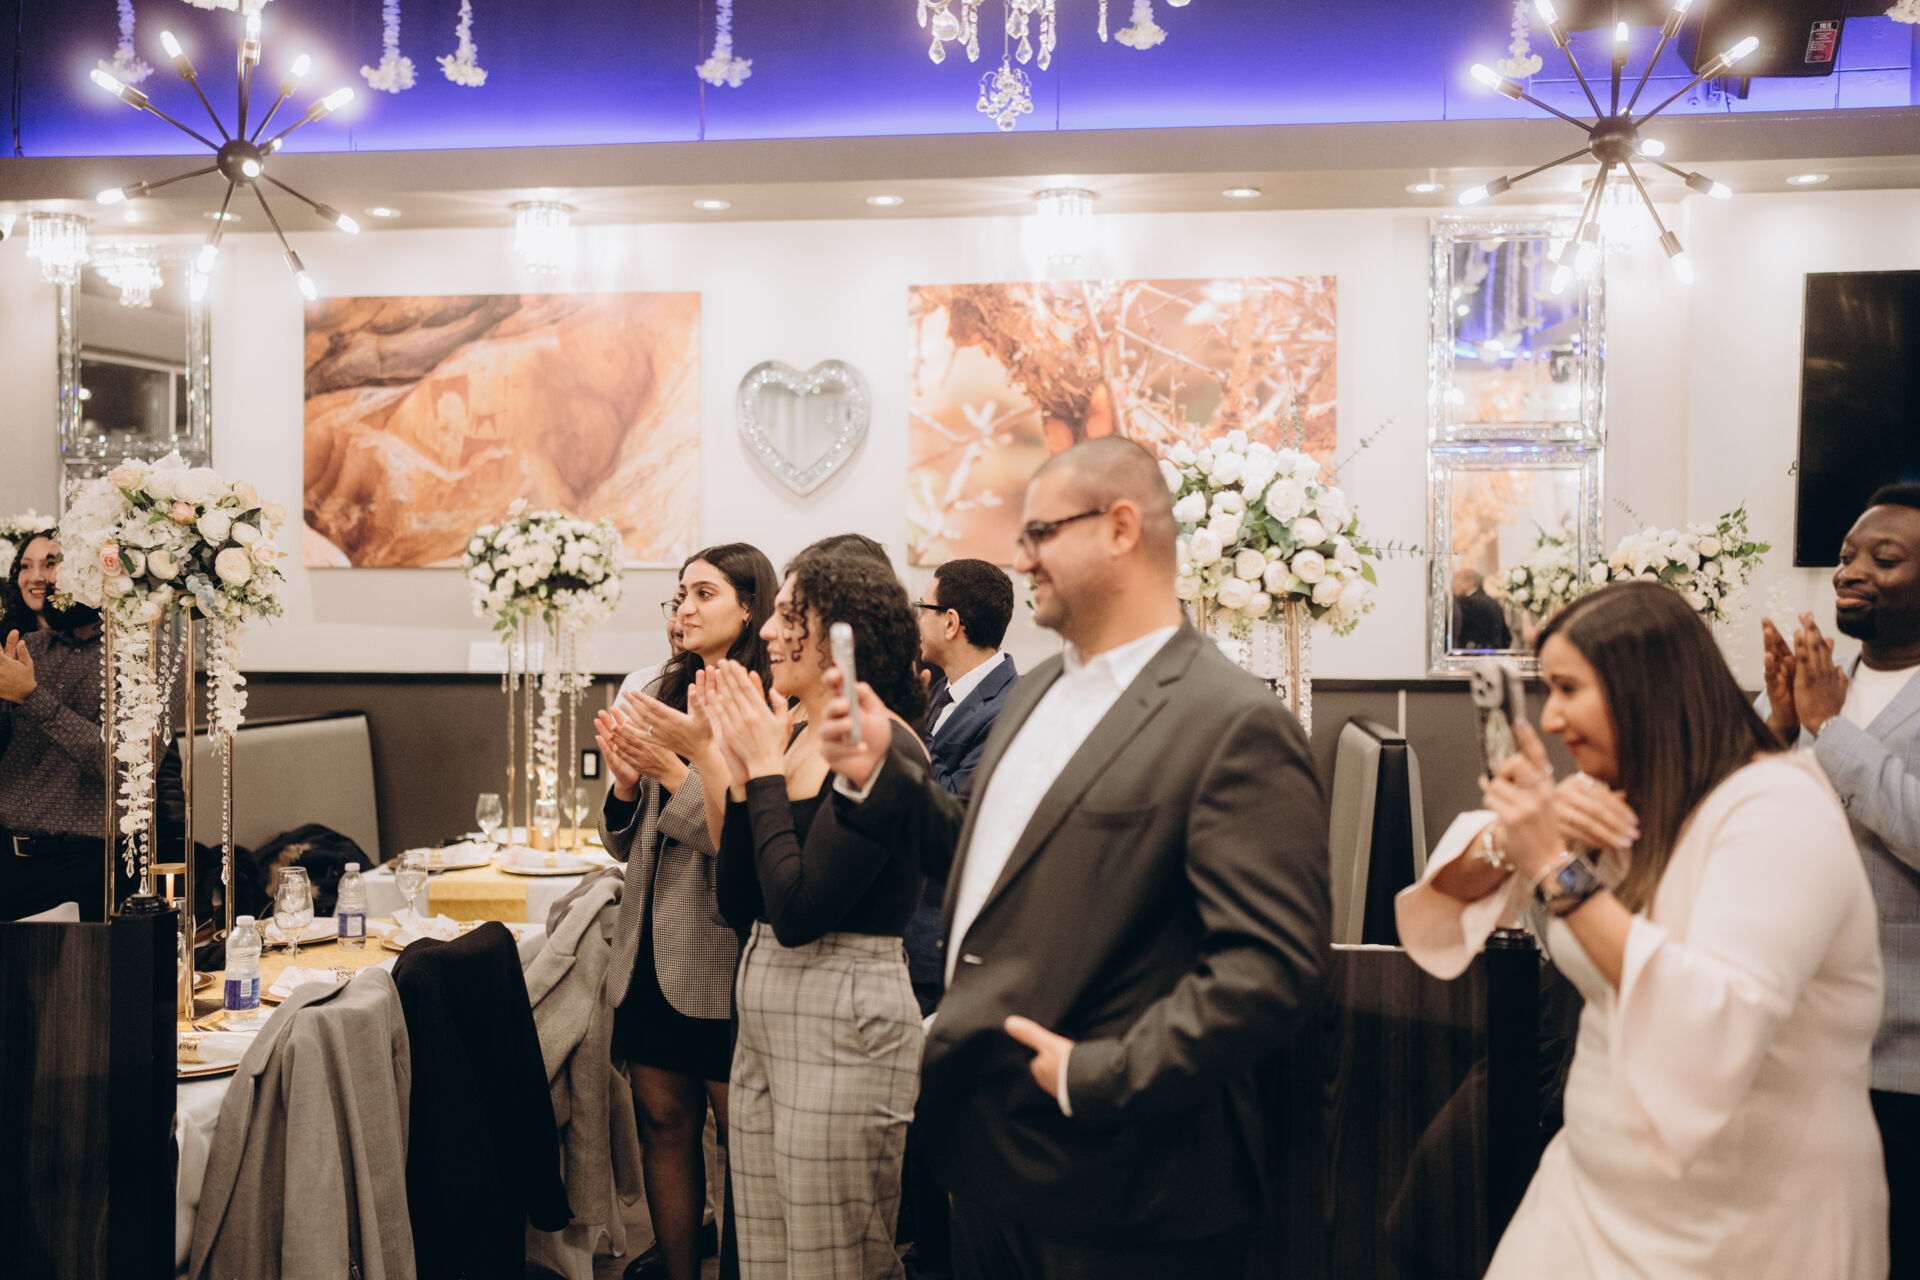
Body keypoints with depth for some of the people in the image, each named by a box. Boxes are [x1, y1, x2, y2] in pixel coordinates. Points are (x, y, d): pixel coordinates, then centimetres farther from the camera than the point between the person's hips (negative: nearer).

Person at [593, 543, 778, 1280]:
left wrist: (676, 767, -19)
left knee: (743, 1137, 3)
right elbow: (624, 843, 13)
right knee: (663, 1124, 13)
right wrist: (624, 776, -6)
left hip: (723, 957, -6)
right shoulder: (664, 697, 11)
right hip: (651, 946, 7)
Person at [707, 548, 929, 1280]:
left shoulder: (883, 749, -17)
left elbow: (799, 910, -23)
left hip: (844, 1027, -8)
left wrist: (766, 768, -14)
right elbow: (740, 907, 8)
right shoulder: (793, 735, 7)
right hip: (766, 1016, 8)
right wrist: (741, 769, -1)